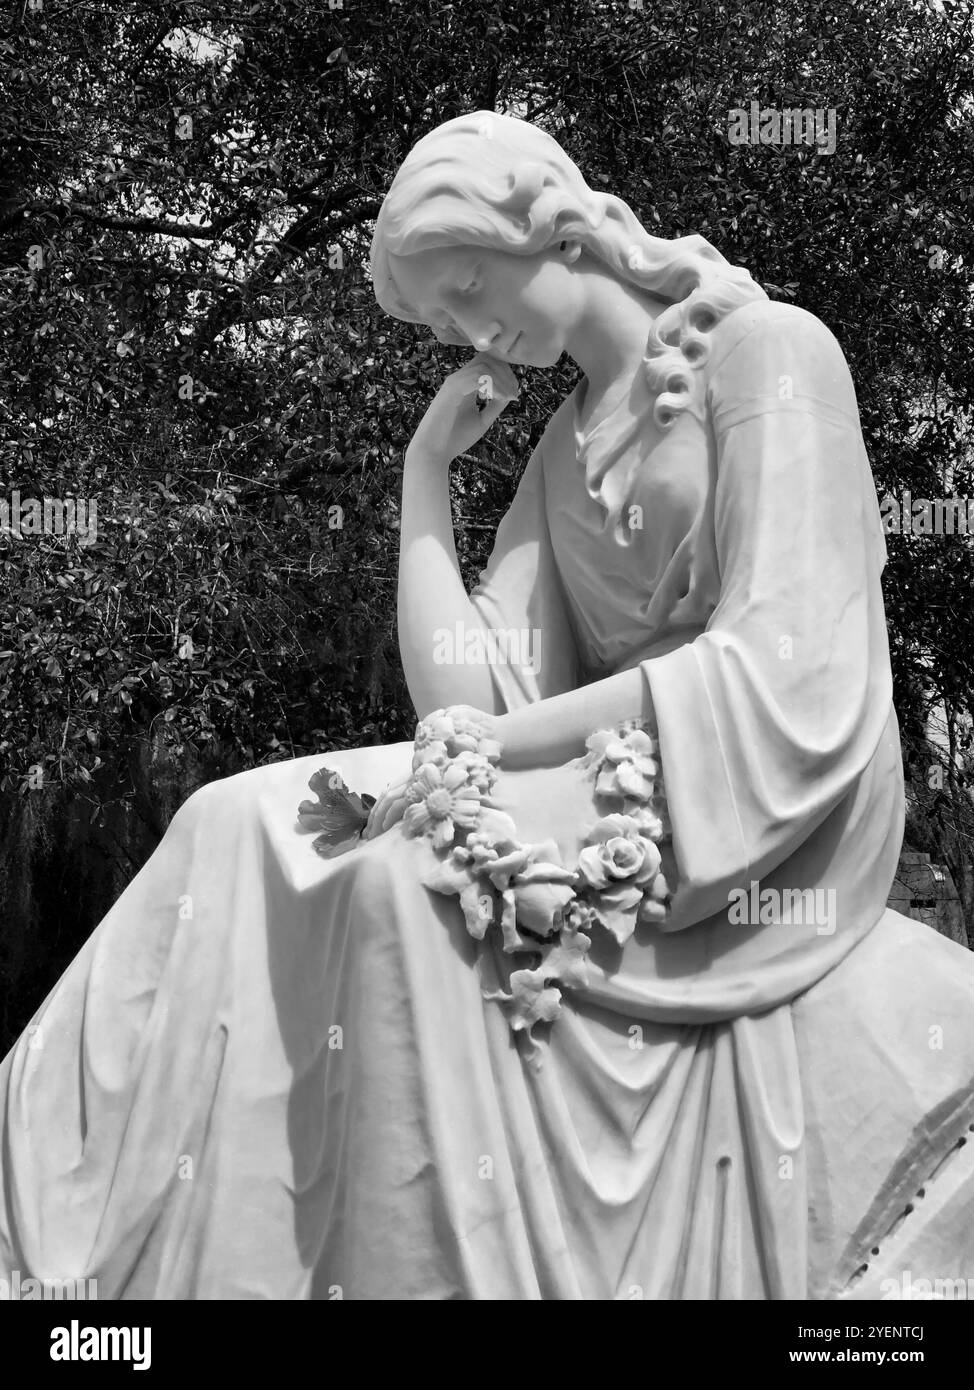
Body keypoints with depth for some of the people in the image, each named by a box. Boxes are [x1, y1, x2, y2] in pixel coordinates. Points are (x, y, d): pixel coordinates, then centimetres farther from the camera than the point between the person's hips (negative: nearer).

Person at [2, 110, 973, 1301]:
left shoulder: (771, 352, -5)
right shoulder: (565, 444, 16)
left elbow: (783, 670, -18)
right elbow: (467, 696, 3)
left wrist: (494, 750, -18)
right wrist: (425, 470, 3)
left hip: (762, 828, -7)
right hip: (613, 794, 7)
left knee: (412, 882, -30)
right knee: (243, 827, -9)